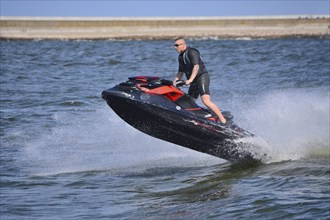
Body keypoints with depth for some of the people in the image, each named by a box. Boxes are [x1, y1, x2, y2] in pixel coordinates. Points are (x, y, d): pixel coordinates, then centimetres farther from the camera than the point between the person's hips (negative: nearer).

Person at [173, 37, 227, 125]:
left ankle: (223, 120, -26)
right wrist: (174, 82, 14)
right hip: (194, 81, 10)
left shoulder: (191, 52, -10)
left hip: (202, 77, -10)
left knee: (206, 101, -24)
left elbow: (196, 66, -22)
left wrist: (190, 79, -33)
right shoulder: (181, 56, 18)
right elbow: (181, 72, 27)